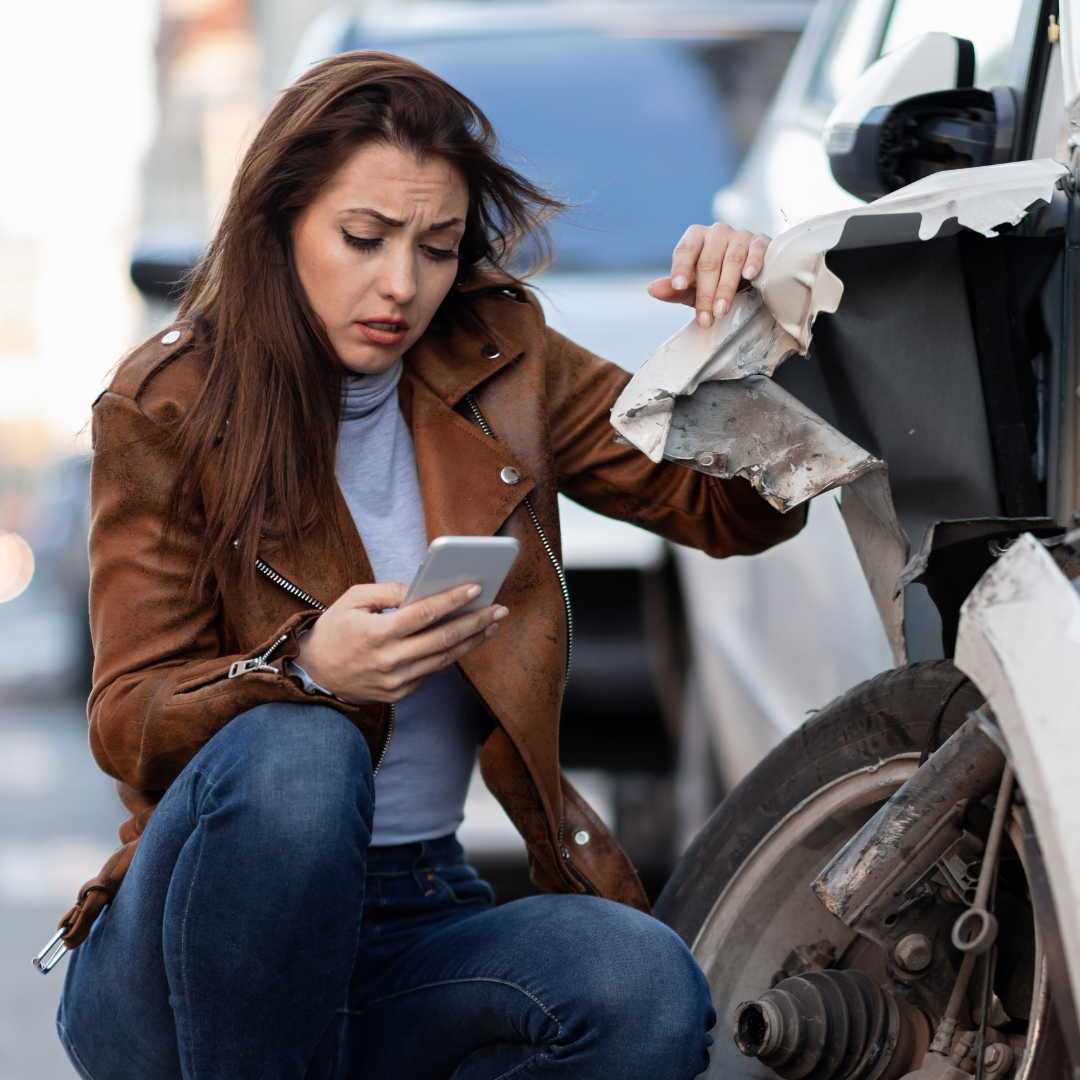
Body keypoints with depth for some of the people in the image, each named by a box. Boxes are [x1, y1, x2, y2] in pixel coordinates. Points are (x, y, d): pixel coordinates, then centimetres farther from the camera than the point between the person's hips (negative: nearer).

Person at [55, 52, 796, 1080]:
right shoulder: (164, 411, -3)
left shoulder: (500, 367, 6)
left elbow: (738, 511, 7)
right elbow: (128, 724, -9)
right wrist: (305, 668, -30)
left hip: (417, 923, 4)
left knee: (646, 991, -27)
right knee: (295, 753, -36)